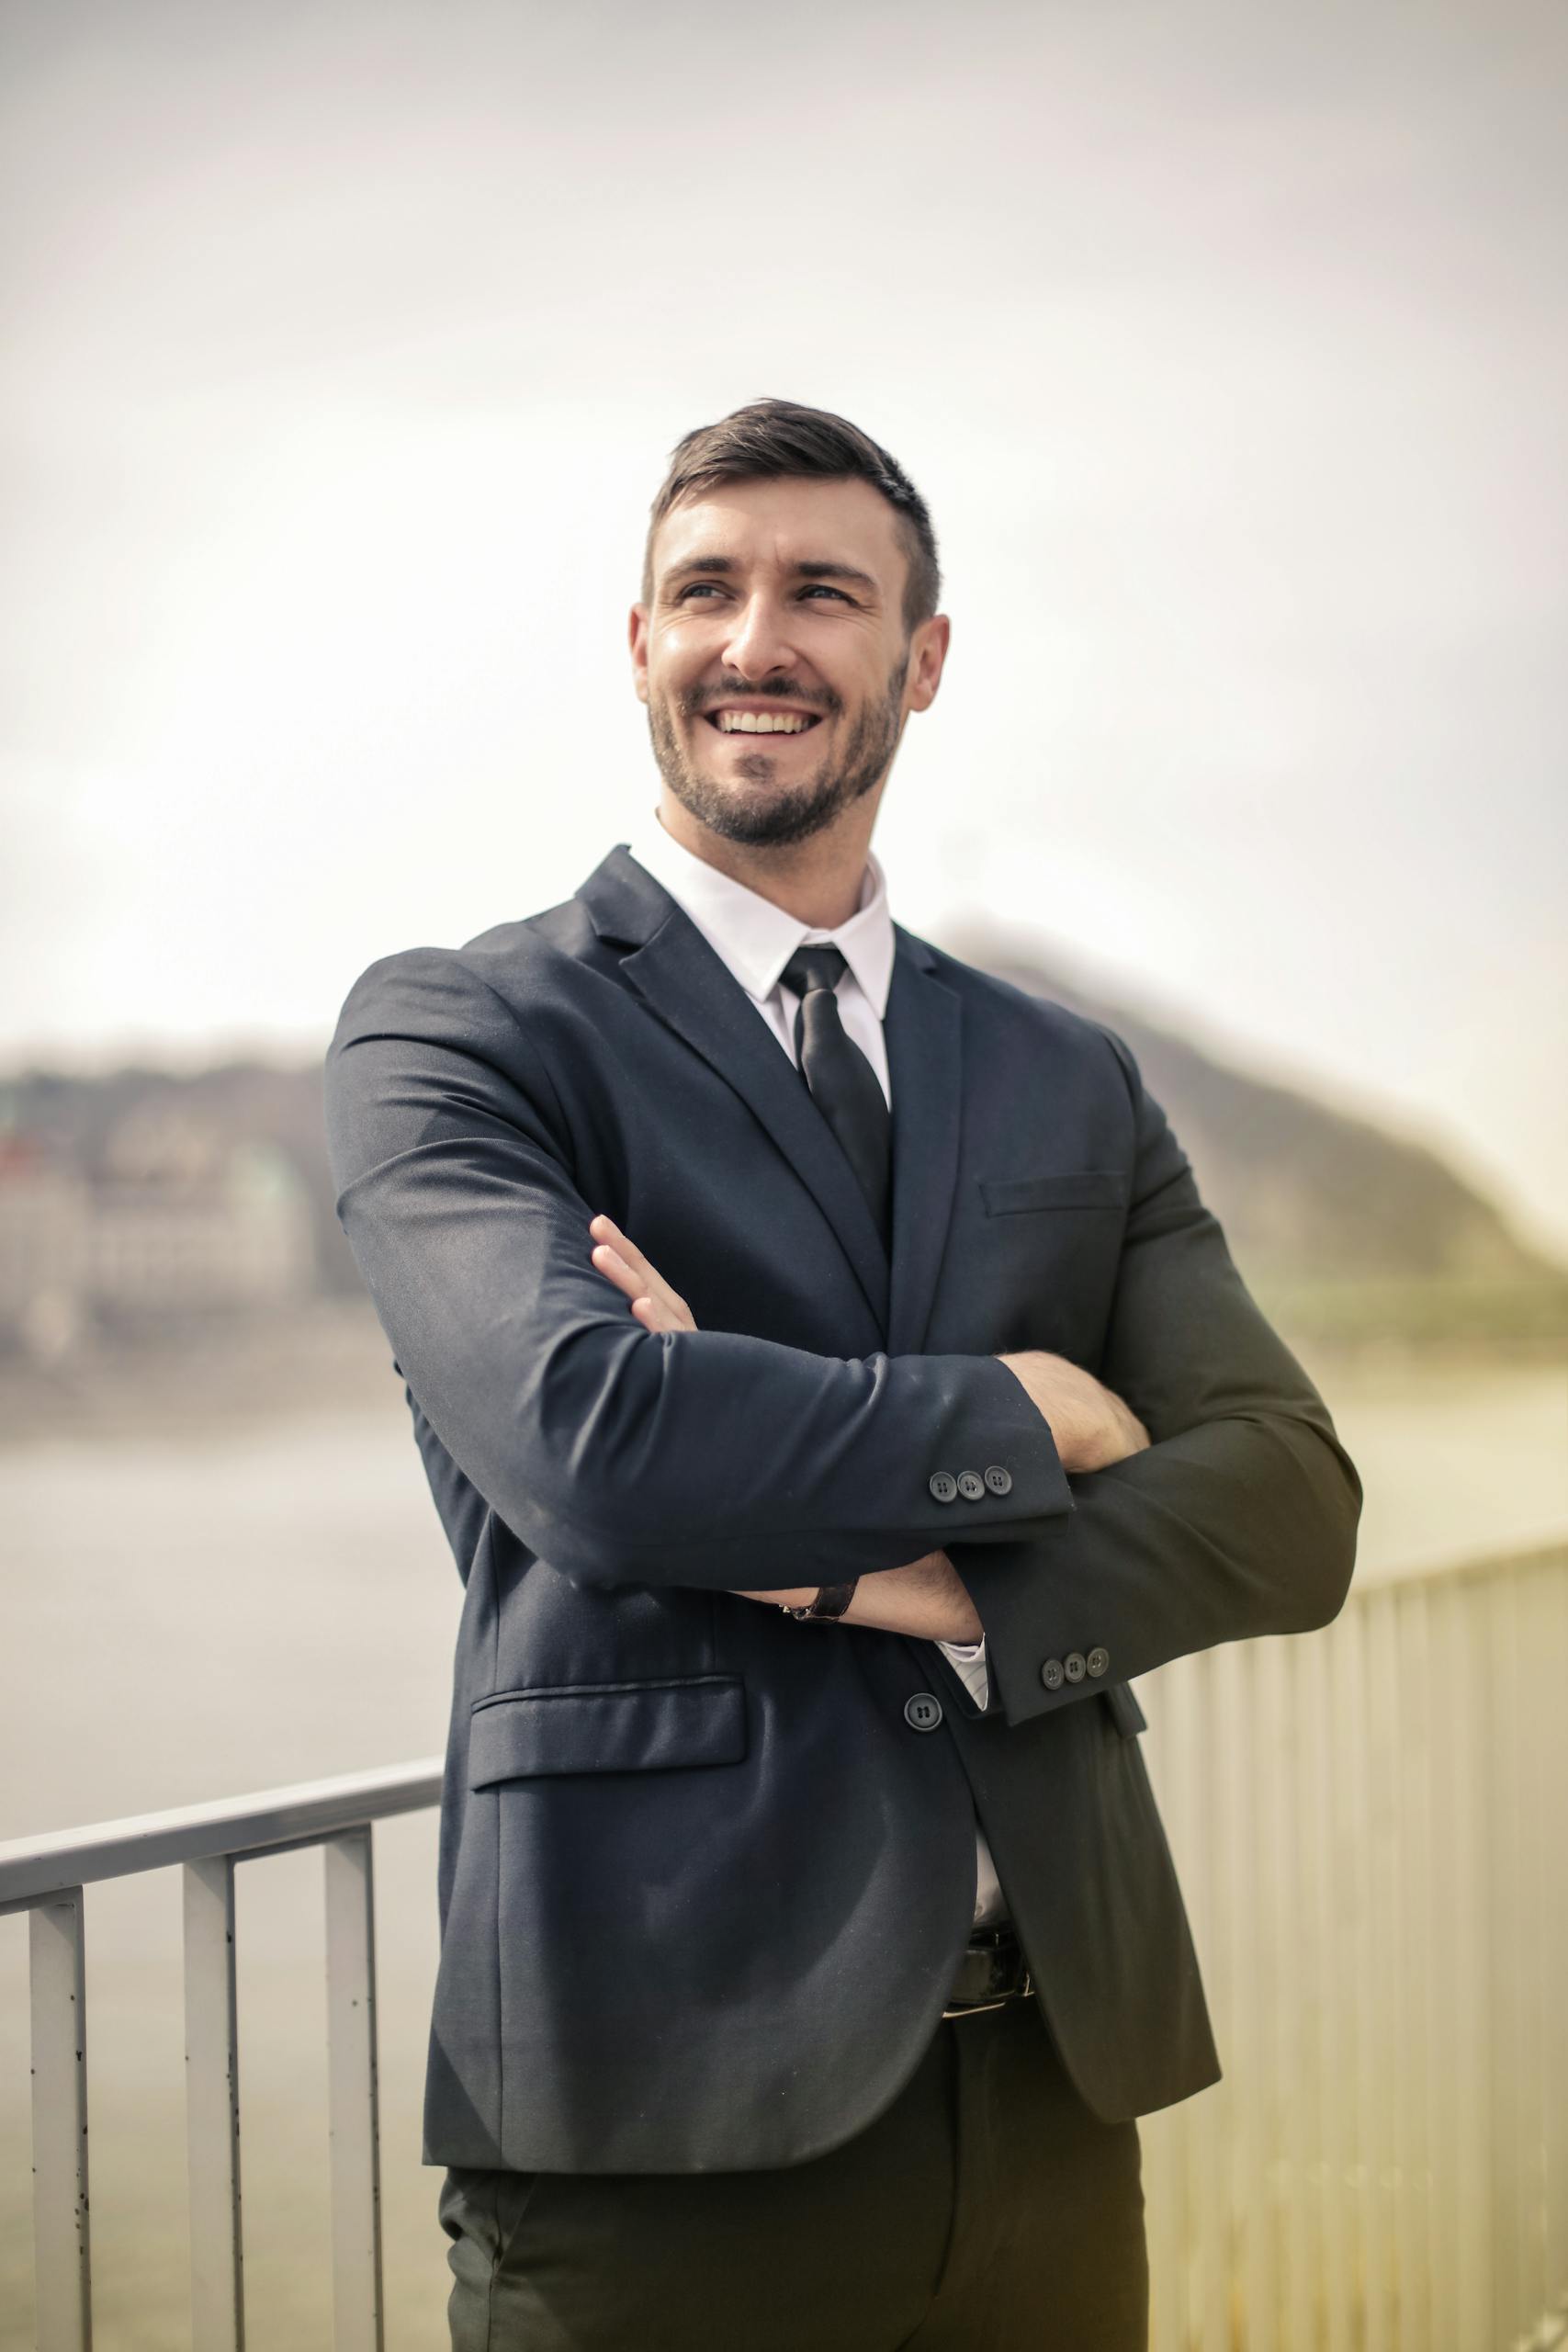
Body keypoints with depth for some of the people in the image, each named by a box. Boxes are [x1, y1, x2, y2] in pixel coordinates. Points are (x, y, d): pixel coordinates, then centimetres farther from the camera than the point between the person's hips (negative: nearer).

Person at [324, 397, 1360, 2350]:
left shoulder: (1073, 1089, 13)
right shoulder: (449, 1033, -2)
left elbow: (1292, 1509, 2)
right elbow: (584, 1435, -19)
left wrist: (925, 1583, -14)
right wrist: (1024, 1418, -7)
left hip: (1054, 2090, 5)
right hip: (667, 2108, -4)